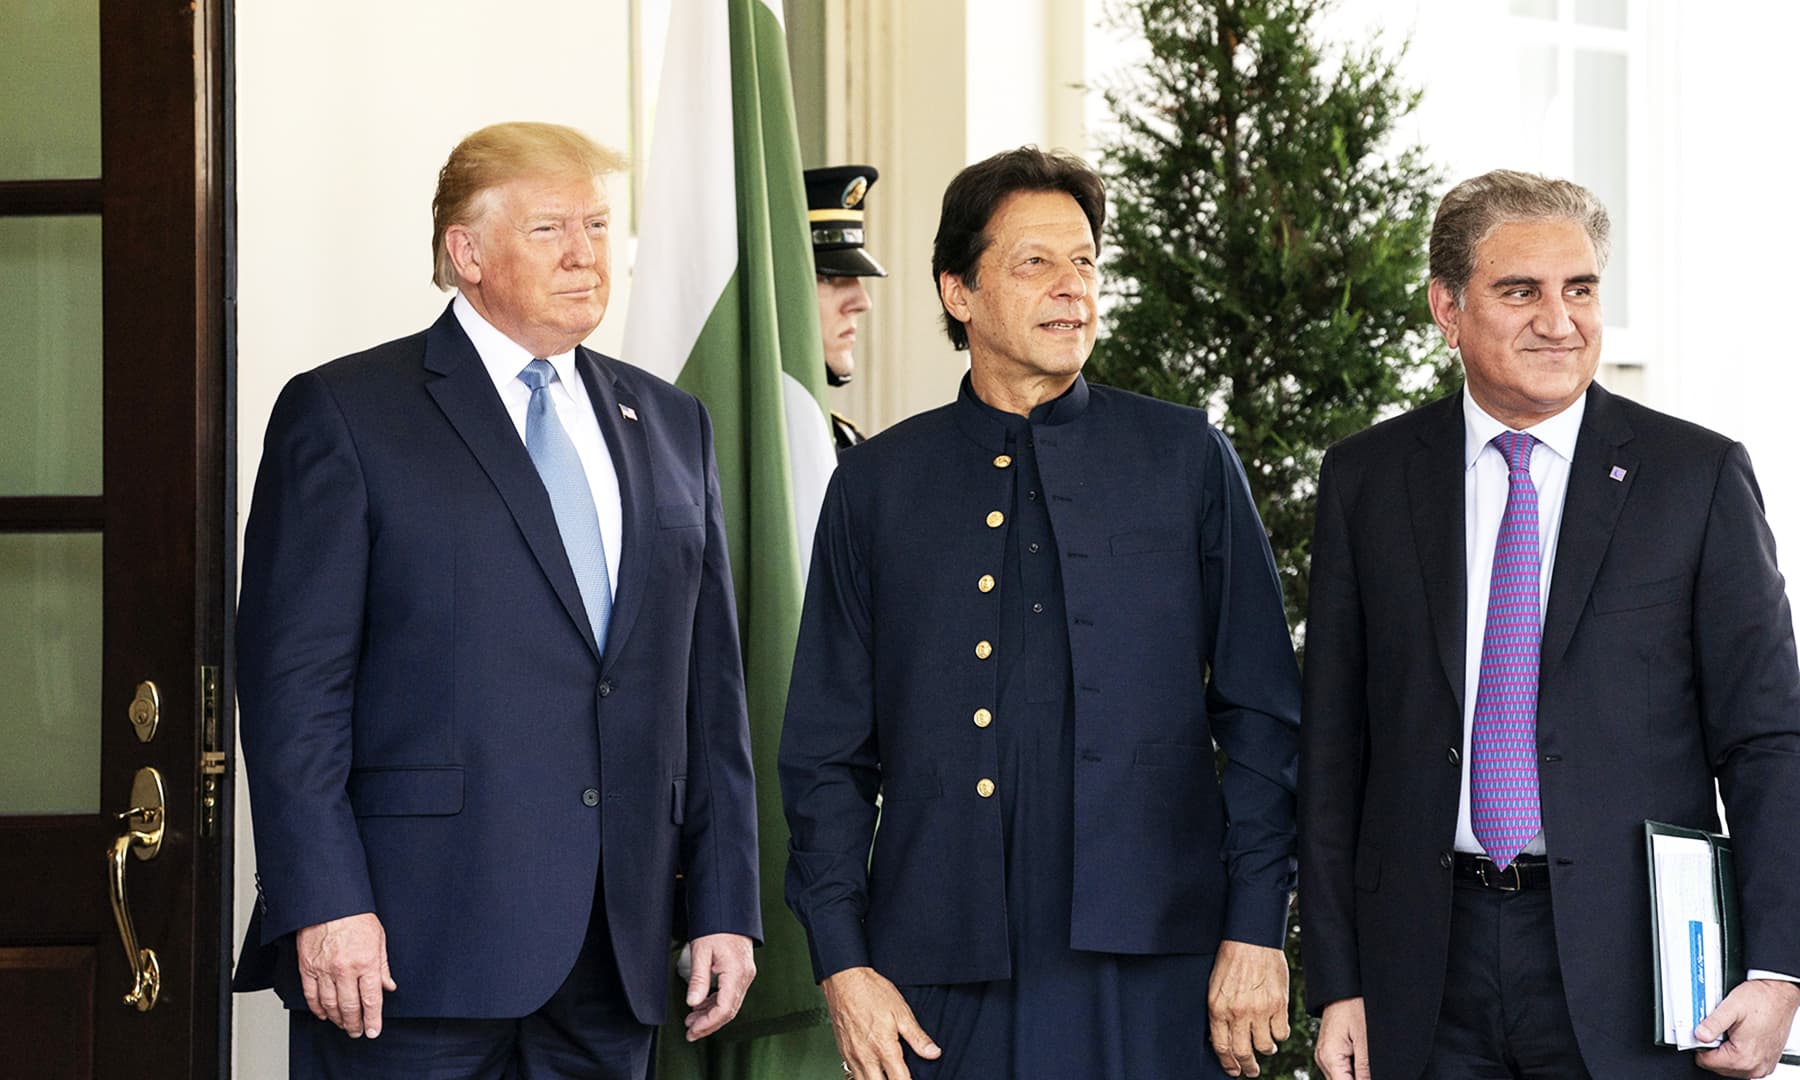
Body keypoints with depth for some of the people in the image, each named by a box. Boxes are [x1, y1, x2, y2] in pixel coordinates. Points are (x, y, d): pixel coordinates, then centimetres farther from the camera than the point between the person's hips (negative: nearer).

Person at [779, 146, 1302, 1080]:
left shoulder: (1186, 459, 7)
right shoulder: (875, 485, 9)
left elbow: (1263, 716, 5)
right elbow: (826, 752, 8)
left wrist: (1255, 931, -3)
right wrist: (843, 965, -1)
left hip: (1149, 968, -1)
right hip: (946, 983, 1)